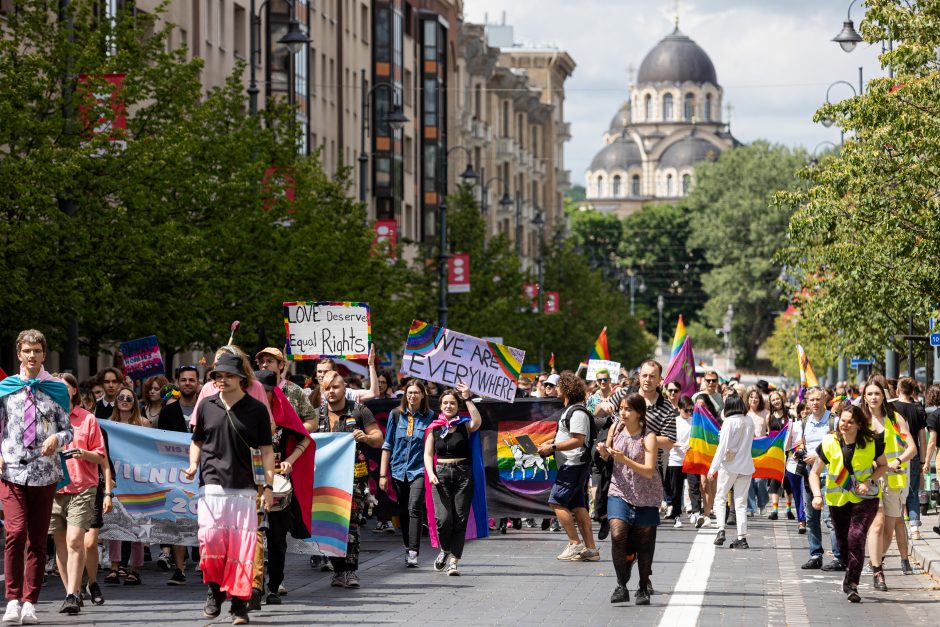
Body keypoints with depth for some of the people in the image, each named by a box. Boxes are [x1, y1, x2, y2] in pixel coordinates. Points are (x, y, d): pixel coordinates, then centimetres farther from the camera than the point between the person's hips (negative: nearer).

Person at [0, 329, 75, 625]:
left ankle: (30, 603, 7)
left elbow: (68, 429, 11)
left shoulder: (56, 389, 9)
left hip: (45, 473, 1)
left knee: (38, 539, 2)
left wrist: (57, 438, -10)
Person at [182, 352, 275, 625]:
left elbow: (266, 450, 4)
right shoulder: (207, 405, 9)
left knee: (241, 546, -3)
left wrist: (269, 486, -3)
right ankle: (215, 588, 13)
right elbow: (197, 441, 20)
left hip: (244, 488, -1)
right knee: (211, 538, -10)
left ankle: (239, 603, 4)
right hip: (212, 485, 1)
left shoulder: (256, 409, 3)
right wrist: (193, 465, 1)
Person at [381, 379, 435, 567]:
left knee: (415, 509, -16)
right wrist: (383, 474, 5)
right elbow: (387, 445, 8)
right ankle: (408, 549, 25)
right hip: (398, 470, 3)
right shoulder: (396, 415, 6)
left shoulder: (430, 417, 0)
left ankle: (413, 554, -20)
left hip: (419, 470, -3)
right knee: (403, 512, 10)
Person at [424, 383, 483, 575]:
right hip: (441, 474, 1)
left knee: (460, 519, -5)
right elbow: (428, 454, 10)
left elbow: (477, 421, -18)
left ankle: (453, 561, -2)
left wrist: (467, 399, -17)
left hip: (463, 474, -1)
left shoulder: (464, 425, 5)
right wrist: (431, 473, -6)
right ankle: (445, 550, 16)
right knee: (443, 518, -12)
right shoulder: (434, 428, 10)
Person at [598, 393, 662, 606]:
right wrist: (603, 451, -10)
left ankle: (643, 588, 21)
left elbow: (649, 471, -24)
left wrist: (624, 459, -35)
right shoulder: (615, 428, -3)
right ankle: (621, 586, -8)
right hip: (620, 492, 2)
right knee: (617, 535, -17)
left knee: (643, 543, 4)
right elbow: (607, 456, 14)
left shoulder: (648, 437, -16)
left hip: (645, 496, -2)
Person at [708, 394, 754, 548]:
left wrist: (713, 468, -12)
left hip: (729, 465, -5)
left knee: (720, 498, 9)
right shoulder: (749, 421, 4)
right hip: (746, 466, 5)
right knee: (741, 502, 7)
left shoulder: (729, 422, -13)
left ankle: (721, 530, -7)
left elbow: (723, 446, -15)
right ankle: (742, 537, 2)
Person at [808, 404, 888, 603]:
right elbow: (815, 473, -3)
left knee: (856, 536, -21)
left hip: (865, 499, -2)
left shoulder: (871, 443, -12)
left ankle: (851, 584, -16)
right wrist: (817, 495, -19)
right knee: (844, 542, 10)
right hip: (838, 500, 2)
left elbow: (883, 465, 5)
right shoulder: (829, 444, -11)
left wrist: (869, 482, -13)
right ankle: (851, 579, 35)